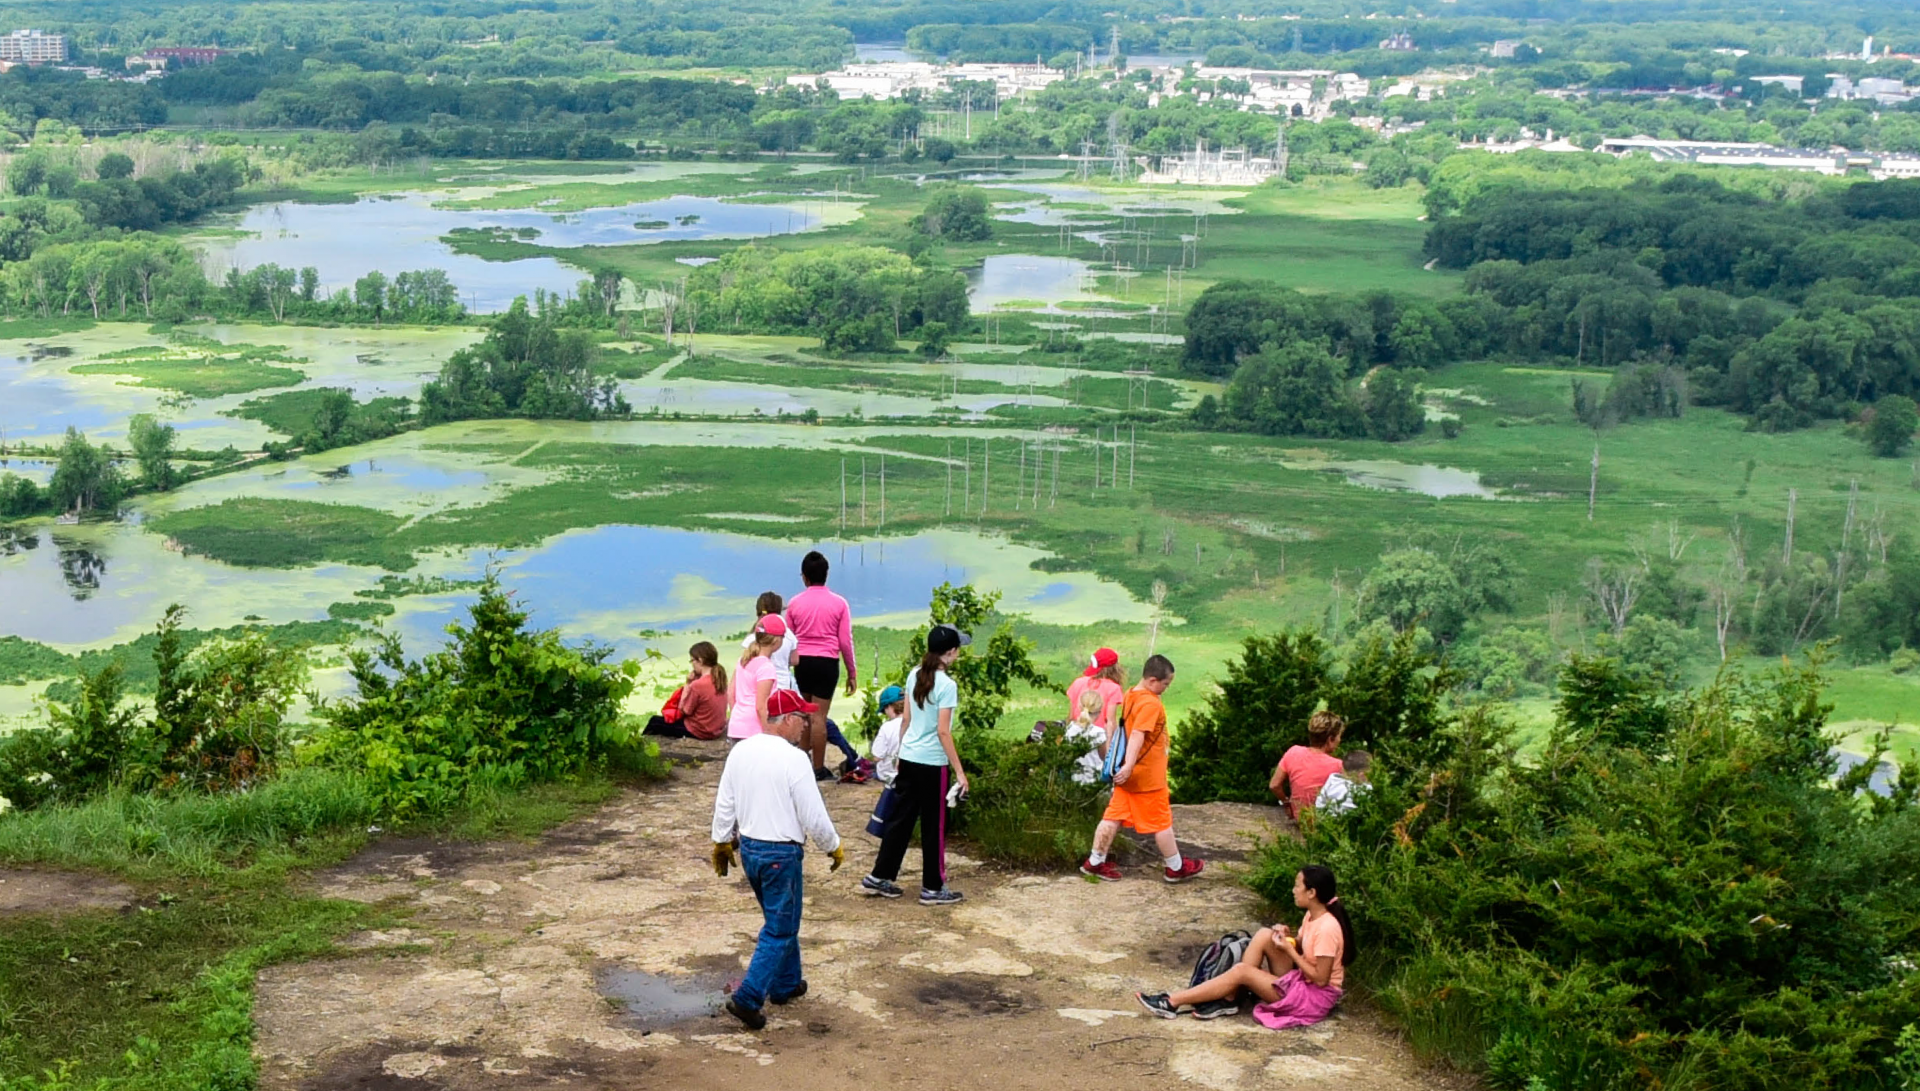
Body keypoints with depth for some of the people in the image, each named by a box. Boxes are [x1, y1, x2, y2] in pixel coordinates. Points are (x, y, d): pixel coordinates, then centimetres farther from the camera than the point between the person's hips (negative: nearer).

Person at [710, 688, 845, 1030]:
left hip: (748, 848, 8)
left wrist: (722, 842, 21)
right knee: (780, 930, 2)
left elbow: (724, 803, 8)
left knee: (780, 919, 24)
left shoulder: (740, 751, 1)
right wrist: (834, 848, 0)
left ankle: (786, 984, 35)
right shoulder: (794, 759, -20)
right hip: (781, 854, -8)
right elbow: (814, 815, -16)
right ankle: (747, 998, -5)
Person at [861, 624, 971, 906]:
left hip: (908, 758, 7)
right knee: (934, 827, 5)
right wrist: (959, 771, -14)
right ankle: (933, 888, 13)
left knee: (901, 818, 15)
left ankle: (879, 878, 20)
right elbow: (943, 732, -18)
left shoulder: (914, 675, 5)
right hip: (933, 764, -7)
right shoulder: (946, 685, -17)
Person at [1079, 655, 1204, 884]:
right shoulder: (1151, 704, -20)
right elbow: (1137, 735, -31)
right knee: (1162, 822, 5)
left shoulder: (1130, 695, 8)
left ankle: (1095, 862, 12)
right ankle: (1176, 868, 17)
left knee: (1114, 816, 11)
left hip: (1128, 776, 8)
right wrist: (1129, 766, -37)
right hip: (1148, 777, -8)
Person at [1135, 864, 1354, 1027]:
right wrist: (1288, 938, -4)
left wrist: (1288, 950, -18)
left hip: (1317, 996, -9)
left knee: (1242, 971, -16)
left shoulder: (1327, 928, -25)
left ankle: (1172, 1002, -13)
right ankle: (1228, 1000, -6)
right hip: (1301, 981, 9)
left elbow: (1320, 979, -23)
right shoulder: (1312, 916, 4)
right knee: (1264, 936, -8)